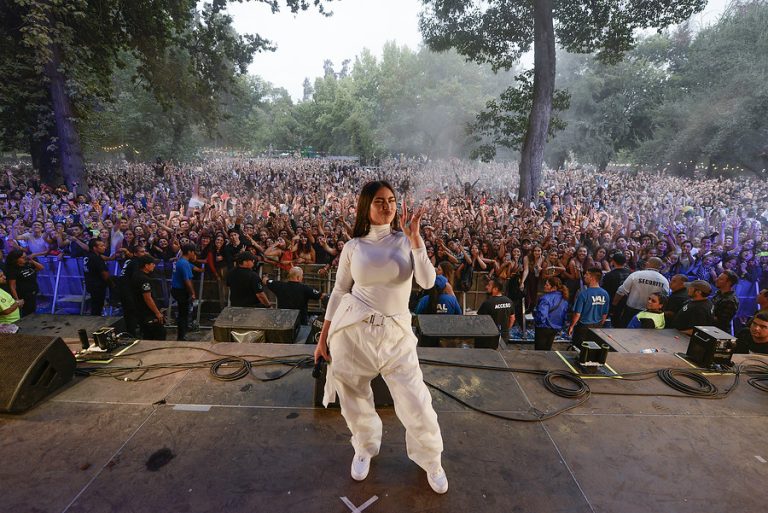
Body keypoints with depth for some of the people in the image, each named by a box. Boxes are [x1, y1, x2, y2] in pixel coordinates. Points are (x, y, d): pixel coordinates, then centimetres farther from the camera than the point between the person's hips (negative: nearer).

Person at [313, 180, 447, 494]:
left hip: (395, 334, 0)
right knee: (354, 399, 15)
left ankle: (432, 461, 33)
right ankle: (365, 448, 47)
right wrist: (323, 338, 7)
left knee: (416, 404, 2)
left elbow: (428, 282, -13)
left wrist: (414, 236, -18)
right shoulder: (353, 246, 0)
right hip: (351, 330, 1)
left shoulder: (406, 240, 0)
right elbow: (339, 292, 6)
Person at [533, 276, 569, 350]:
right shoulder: (564, 299, 2)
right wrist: (560, 328, 20)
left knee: (539, 351, 4)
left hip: (543, 329, -7)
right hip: (555, 330, 7)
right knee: (547, 350, 19)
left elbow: (541, 315, -28)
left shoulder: (546, 298, -23)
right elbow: (565, 317, 10)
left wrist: (534, 312, -8)